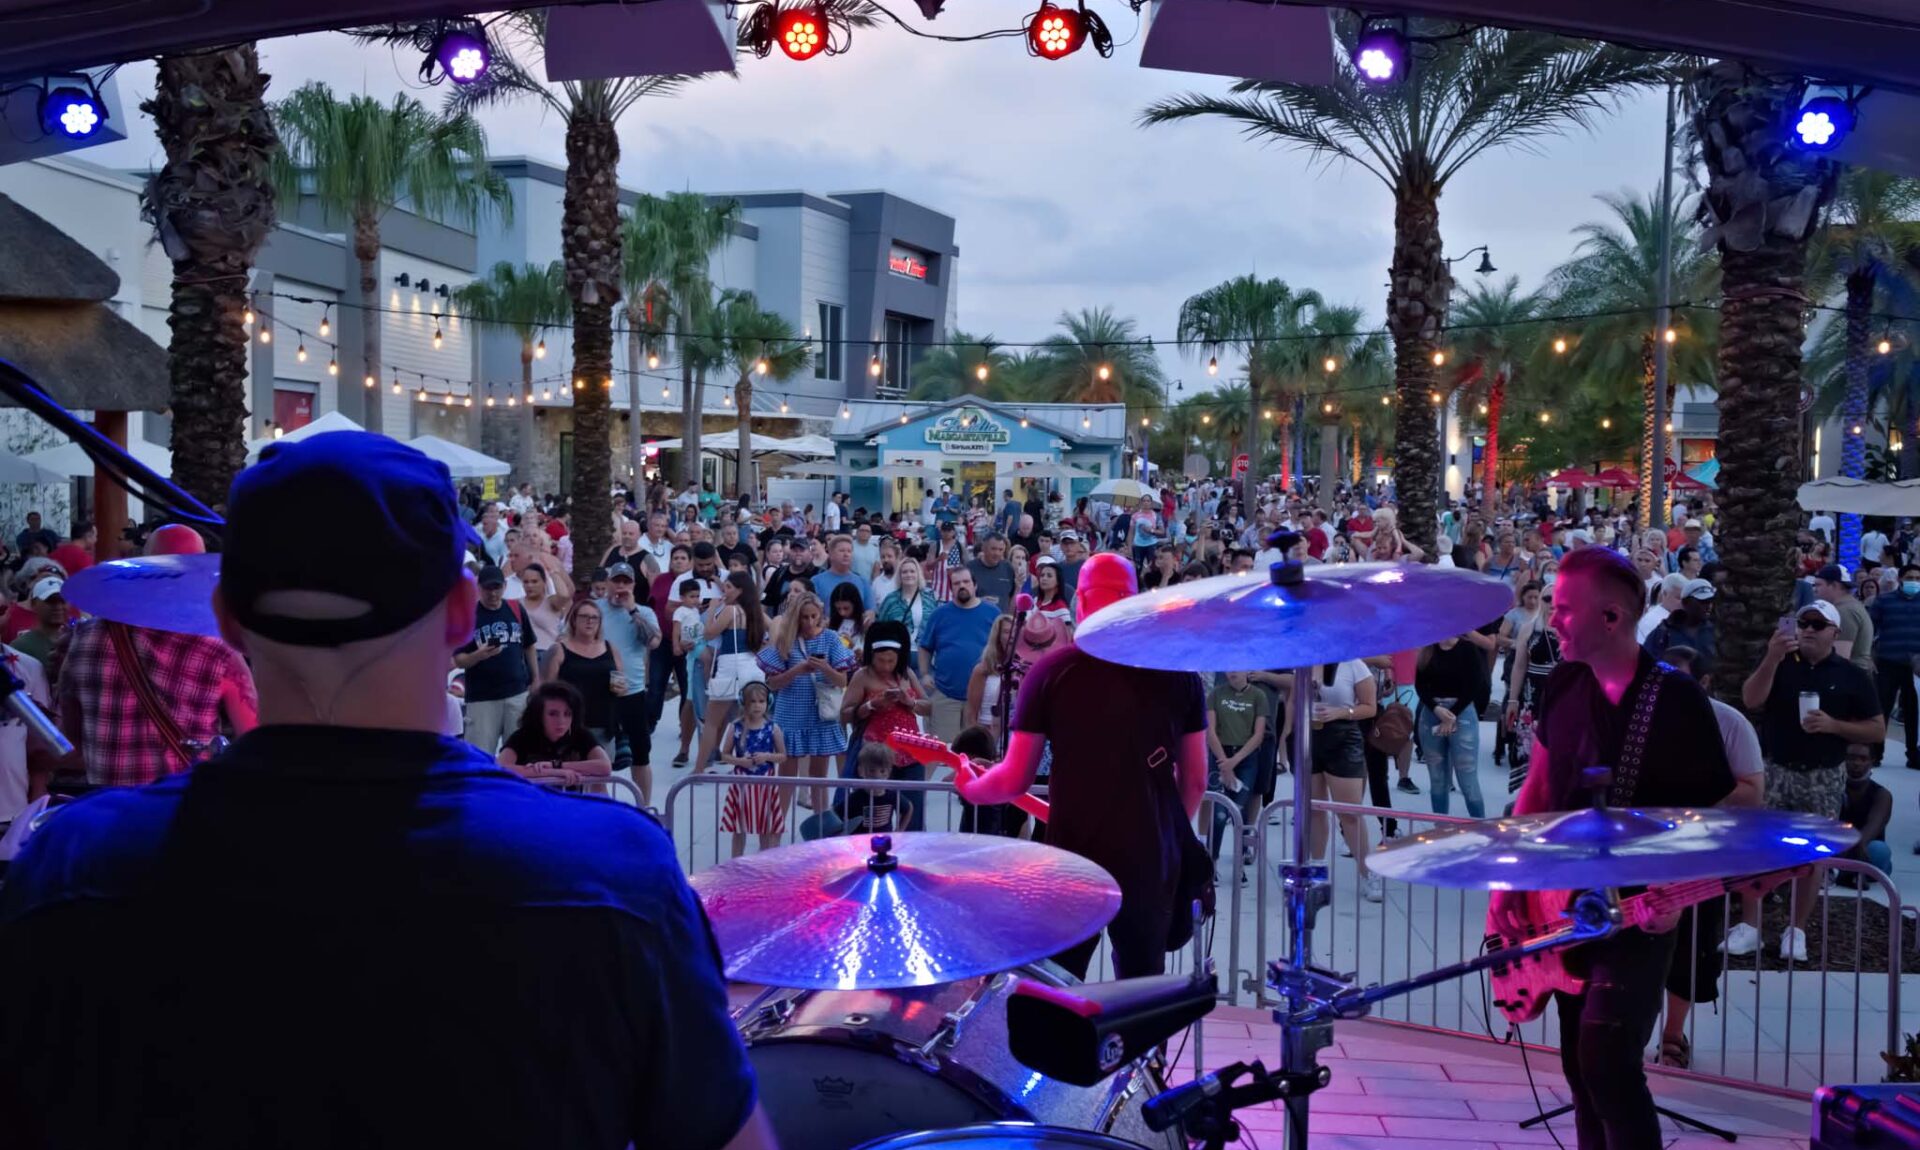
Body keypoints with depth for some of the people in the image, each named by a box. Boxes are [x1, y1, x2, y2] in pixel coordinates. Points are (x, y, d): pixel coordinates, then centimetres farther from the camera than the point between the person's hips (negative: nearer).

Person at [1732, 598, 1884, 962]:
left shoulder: (1851, 676, 1)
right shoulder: (1778, 663, 4)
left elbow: (1877, 729, 2)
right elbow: (1750, 700, -12)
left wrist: (1833, 725, -14)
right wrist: (1772, 658, -24)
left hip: (1824, 778, 0)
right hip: (1774, 770, 1)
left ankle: (1797, 930, 16)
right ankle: (1749, 925, 4)